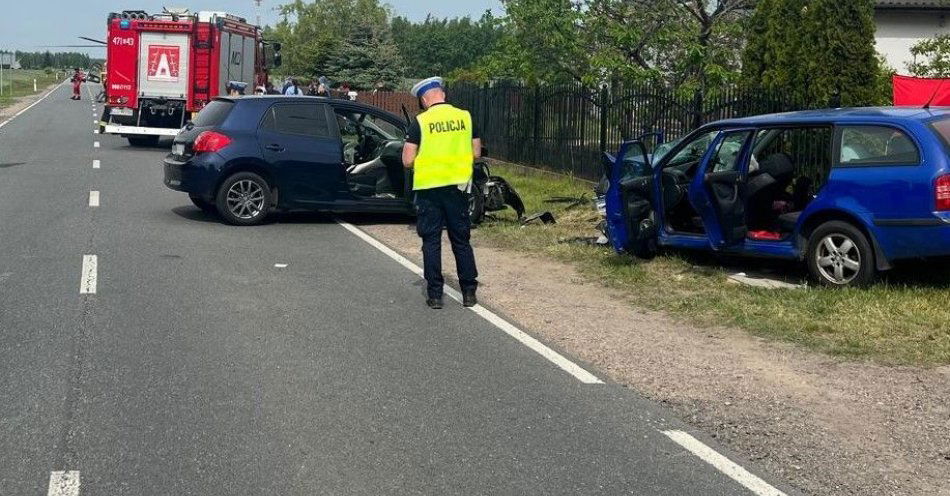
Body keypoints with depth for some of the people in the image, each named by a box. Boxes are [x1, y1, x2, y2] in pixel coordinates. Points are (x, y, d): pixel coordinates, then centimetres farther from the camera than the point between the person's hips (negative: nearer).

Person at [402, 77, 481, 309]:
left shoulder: (420, 122, -8)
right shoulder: (465, 117, 1)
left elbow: (407, 160, -8)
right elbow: (476, 153, 7)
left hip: (429, 187, -2)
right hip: (458, 186, 3)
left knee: (431, 242, 7)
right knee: (461, 240, 12)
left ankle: (435, 294, 8)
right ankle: (469, 292, 14)